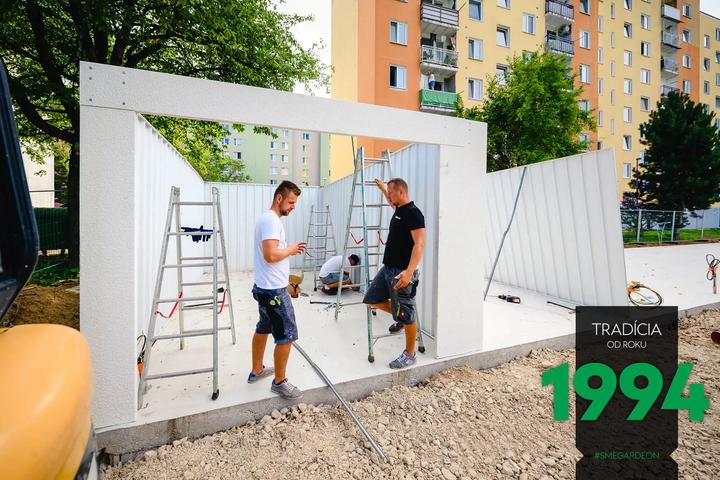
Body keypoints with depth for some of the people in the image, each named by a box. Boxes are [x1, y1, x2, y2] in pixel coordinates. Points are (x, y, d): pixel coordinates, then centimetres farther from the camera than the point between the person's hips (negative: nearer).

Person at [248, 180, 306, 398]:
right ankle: (279, 382, 16)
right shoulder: (271, 220, -19)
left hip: (264, 288, 11)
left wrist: (291, 249, 10)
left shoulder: (267, 218, 14)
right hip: (274, 290, -11)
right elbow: (271, 255, -29)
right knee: (286, 336, 0)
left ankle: (256, 370, 41)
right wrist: (290, 249, -13)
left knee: (264, 328, 23)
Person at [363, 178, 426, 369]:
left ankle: (409, 354, 20)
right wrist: (382, 188, 47)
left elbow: (419, 244, -25)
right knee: (372, 299, 16)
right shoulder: (399, 210, 11)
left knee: (406, 315, 2)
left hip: (402, 272, -10)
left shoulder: (413, 213, -16)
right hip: (387, 268, 10)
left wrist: (409, 271, -34)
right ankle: (400, 317, 34)